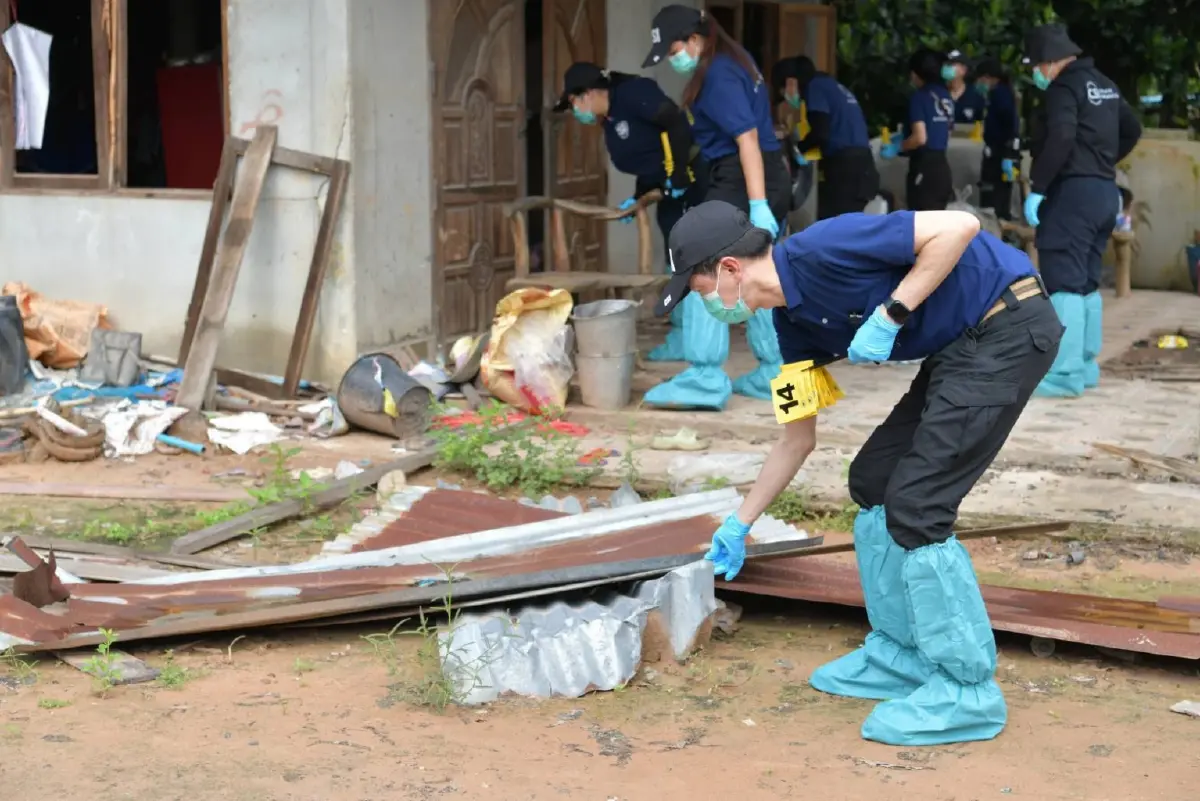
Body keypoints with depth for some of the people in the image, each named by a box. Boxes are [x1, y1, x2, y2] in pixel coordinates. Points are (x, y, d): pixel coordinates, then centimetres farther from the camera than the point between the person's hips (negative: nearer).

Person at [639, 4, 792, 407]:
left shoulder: (718, 76, -16)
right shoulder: (735, 60, 16)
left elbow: (747, 138, -23)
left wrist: (758, 207, -27)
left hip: (741, 182, -10)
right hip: (773, 179, 10)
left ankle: (705, 381, -10)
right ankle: (775, 375, 17)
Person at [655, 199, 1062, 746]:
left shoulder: (821, 249, -19)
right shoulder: (794, 321, 8)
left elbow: (958, 226, -22)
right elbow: (798, 438, 19)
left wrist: (890, 314, -21)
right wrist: (741, 523, 26)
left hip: (1008, 327, -10)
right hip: (960, 347, 10)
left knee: (914, 505, -11)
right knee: (874, 481, 13)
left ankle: (968, 690, -1)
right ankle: (902, 656, 24)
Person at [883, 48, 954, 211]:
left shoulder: (919, 97, -10)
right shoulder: (945, 96, 11)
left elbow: (920, 137, -18)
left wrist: (897, 148, -3)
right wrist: (905, 138, 26)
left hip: (924, 166, -8)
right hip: (942, 165, 8)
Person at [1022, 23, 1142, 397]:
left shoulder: (1063, 86, -11)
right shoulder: (1104, 84, 17)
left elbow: (1060, 139, -24)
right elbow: (1132, 130, 28)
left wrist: (1037, 187, -20)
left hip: (1073, 191, -9)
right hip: (1104, 191, 9)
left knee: (1064, 283, -10)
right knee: (1085, 282, 15)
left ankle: (1066, 375, -14)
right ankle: (1085, 366, 19)